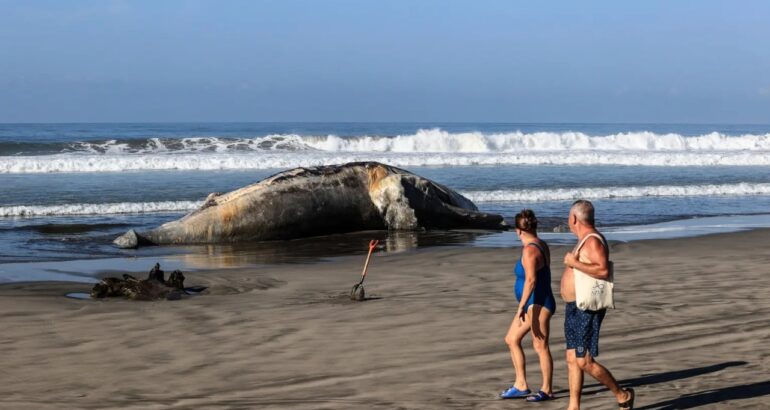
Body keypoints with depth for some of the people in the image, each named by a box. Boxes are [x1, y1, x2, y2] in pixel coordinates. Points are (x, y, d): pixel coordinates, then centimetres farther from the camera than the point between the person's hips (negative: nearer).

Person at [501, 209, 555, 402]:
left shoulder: (529, 250, -19)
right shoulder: (542, 245, 10)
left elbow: (531, 280, -27)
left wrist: (521, 306, -27)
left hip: (538, 304, -11)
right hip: (534, 304, 11)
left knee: (541, 346, -2)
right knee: (512, 339, 14)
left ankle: (547, 390, 7)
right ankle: (520, 385, 17)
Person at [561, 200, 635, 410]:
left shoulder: (593, 240, -17)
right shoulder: (586, 240, 16)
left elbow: (603, 270, -30)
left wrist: (574, 263, -25)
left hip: (587, 310, -10)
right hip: (576, 308, 10)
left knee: (584, 361, -10)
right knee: (572, 359, 9)